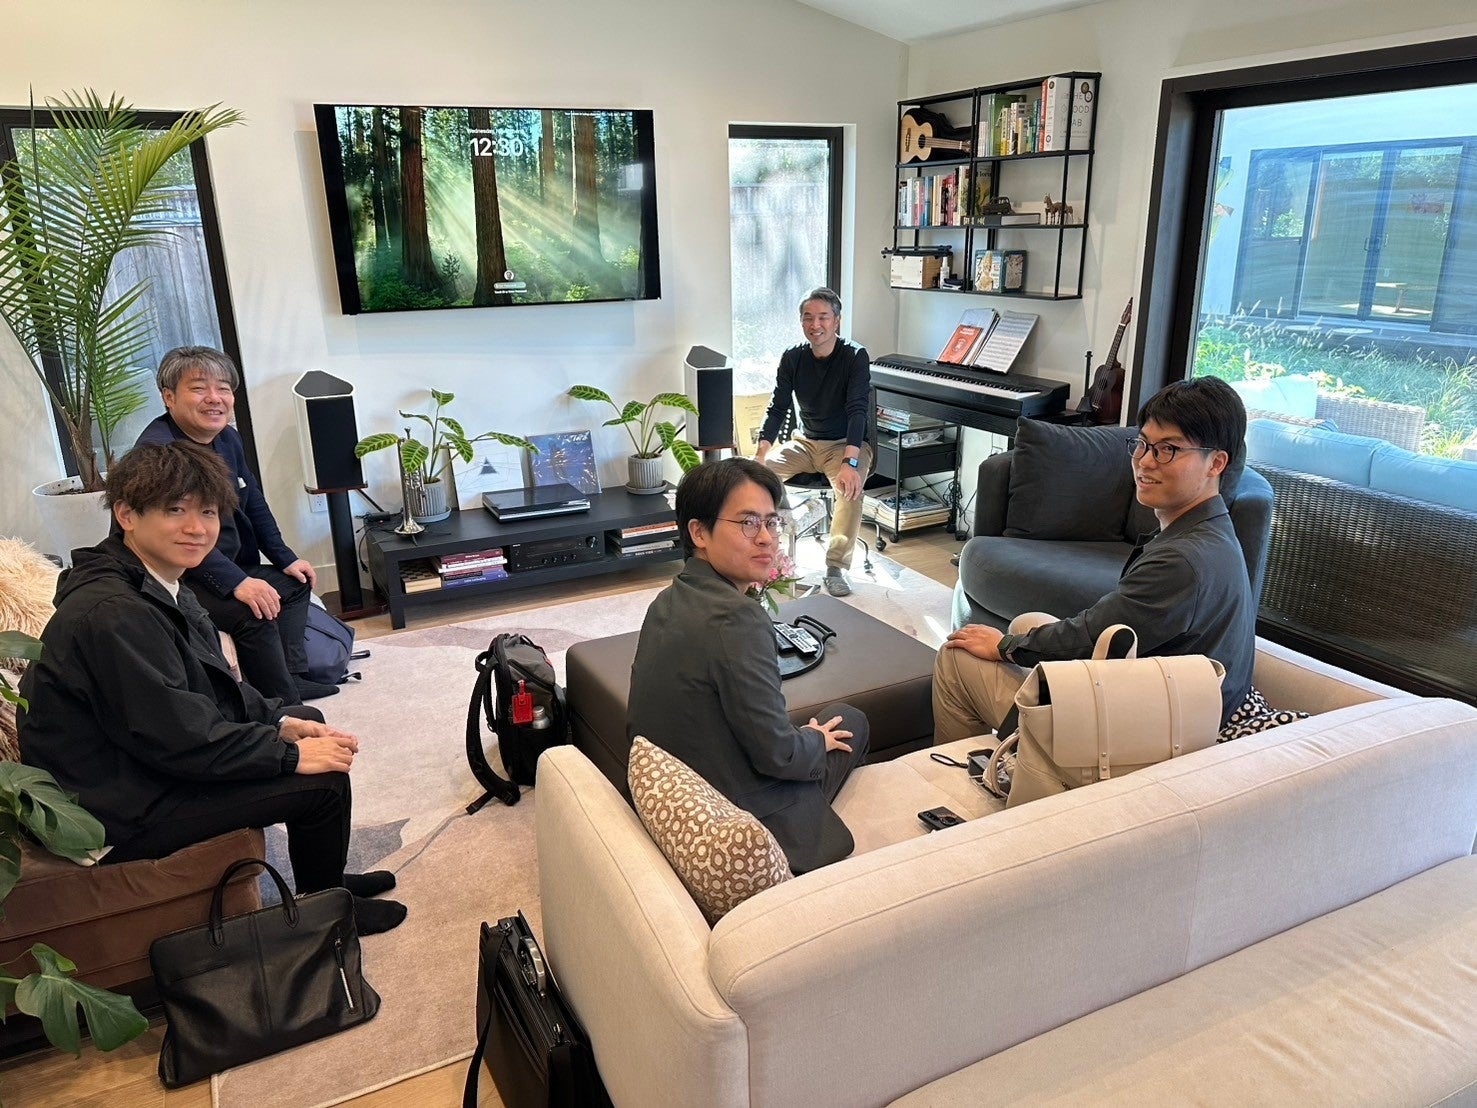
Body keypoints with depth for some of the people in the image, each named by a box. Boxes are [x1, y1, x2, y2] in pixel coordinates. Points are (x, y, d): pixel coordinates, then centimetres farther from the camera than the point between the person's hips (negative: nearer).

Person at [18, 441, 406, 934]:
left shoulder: (157, 588, 4)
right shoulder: (112, 615, -29)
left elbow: (217, 686, 11)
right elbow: (176, 739, -28)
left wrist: (281, 722, -3)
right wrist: (292, 754, -22)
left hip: (144, 758, 11)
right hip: (123, 811, -10)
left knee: (308, 719, 16)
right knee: (325, 782, -14)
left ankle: (325, 877, 28)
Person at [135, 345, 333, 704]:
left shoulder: (228, 439, 6)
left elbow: (254, 505, 18)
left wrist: (286, 559, 14)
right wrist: (236, 583, -36)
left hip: (230, 567, 11)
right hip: (179, 579, -10)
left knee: (295, 582, 17)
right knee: (253, 613, -29)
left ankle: (293, 676, 13)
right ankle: (281, 705, -15)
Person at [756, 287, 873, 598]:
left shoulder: (855, 357, -14)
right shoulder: (792, 358, -2)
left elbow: (857, 411, -25)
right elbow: (777, 409, -4)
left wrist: (849, 463, -40)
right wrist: (760, 454, -21)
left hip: (846, 444, -4)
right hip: (805, 443, 4)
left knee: (851, 487, -35)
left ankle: (835, 568, -25)